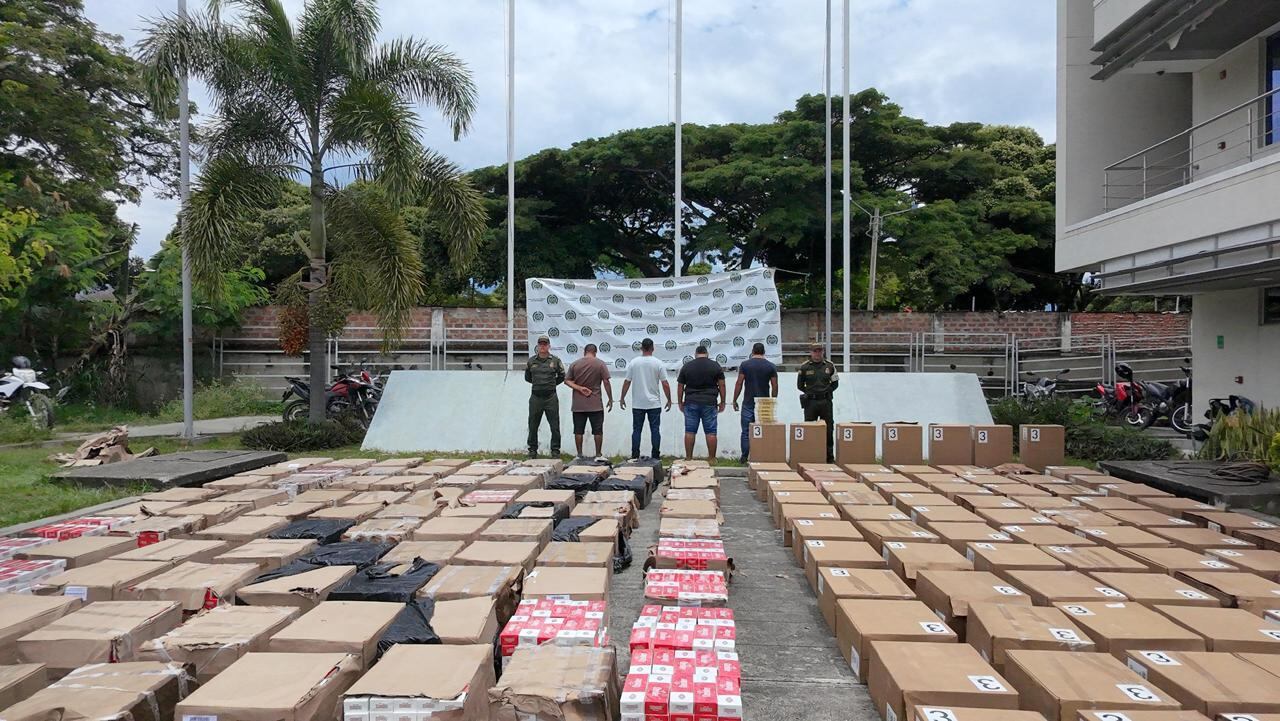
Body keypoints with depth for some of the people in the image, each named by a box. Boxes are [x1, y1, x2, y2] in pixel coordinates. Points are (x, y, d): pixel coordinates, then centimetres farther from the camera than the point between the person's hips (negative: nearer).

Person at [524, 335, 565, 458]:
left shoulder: (555, 360, 1)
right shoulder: (531, 361, 5)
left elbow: (562, 376, 12)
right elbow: (527, 377, 18)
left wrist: (552, 384, 11)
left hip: (551, 397, -1)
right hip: (535, 397, 2)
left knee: (555, 426, 0)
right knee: (533, 426, 7)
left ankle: (555, 450, 10)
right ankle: (532, 450, 17)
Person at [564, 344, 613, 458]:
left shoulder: (574, 364, 3)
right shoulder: (601, 364, -4)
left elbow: (567, 381, -1)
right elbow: (606, 382, -6)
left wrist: (579, 388, -7)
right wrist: (610, 399, 0)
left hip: (578, 405, 2)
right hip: (596, 405, -2)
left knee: (578, 431, 8)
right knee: (598, 431, 6)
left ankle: (579, 454, 11)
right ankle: (598, 454, 8)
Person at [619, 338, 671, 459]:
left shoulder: (634, 363, -2)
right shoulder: (658, 363, -5)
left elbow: (627, 382, 1)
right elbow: (665, 384, -5)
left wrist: (623, 398, 11)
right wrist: (669, 400, 5)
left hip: (638, 404, 1)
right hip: (654, 404, -1)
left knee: (636, 430, 7)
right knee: (655, 430, 4)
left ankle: (635, 456, 8)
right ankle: (656, 457, 5)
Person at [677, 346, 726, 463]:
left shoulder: (686, 366, 4)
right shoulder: (715, 366, 1)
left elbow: (680, 386, 6)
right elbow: (721, 385, 1)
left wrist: (680, 402, 15)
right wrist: (722, 402, 9)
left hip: (691, 403, 1)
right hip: (709, 403, -1)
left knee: (690, 431, 5)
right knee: (710, 432, 3)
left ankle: (688, 458, 7)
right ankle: (712, 459, 5)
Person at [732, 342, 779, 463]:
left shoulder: (745, 364, -2)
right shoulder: (771, 366, 2)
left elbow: (739, 383, -4)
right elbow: (774, 386, 2)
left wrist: (734, 400, 4)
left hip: (748, 403, -1)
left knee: (746, 432, 4)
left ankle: (745, 457, 4)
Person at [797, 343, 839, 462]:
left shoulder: (830, 366, 6)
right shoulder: (804, 367, 2)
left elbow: (835, 383, 13)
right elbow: (800, 385, 8)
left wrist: (827, 391, 0)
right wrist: (809, 392, -1)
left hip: (826, 401, 1)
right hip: (810, 402, -1)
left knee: (829, 429, 3)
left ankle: (830, 456, 11)